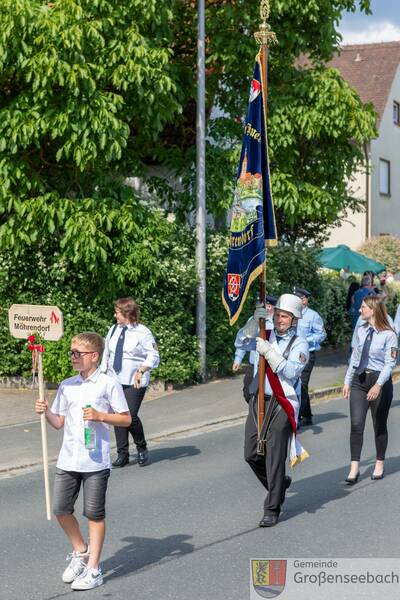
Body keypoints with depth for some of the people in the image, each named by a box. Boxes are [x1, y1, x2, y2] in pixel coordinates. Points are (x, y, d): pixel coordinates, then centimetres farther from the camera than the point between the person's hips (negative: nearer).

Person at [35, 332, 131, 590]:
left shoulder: (109, 384, -6)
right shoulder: (66, 386, 8)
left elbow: (126, 418, -4)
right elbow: (59, 422, 12)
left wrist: (99, 416, -17)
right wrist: (46, 411, -7)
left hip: (96, 461, -5)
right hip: (68, 459, 5)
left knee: (94, 513, 3)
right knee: (61, 510, 6)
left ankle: (93, 569, 12)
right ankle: (80, 552, 30)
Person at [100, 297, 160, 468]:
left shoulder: (142, 332, -6)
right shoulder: (113, 330, 12)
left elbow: (154, 356, -10)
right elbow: (106, 353, 19)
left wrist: (141, 371, -22)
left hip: (134, 382, -6)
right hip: (115, 380, 6)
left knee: (131, 416, -13)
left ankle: (142, 450, 11)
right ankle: (122, 454, 12)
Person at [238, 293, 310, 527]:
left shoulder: (299, 344, -1)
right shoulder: (265, 336, 12)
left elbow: (291, 371, -14)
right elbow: (245, 343, -3)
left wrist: (268, 352, -19)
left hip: (282, 405, -5)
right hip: (259, 400, 5)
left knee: (275, 457, -4)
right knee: (252, 454, 7)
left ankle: (272, 510, 6)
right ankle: (279, 484, 34)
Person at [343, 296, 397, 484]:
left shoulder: (389, 335, -10)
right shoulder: (361, 331, 7)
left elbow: (389, 363, -15)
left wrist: (378, 386, -25)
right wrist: (347, 381, 13)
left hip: (380, 380, -4)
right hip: (359, 380, 4)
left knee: (379, 425, 9)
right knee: (356, 424, -4)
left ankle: (379, 464, 26)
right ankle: (354, 468, -2)